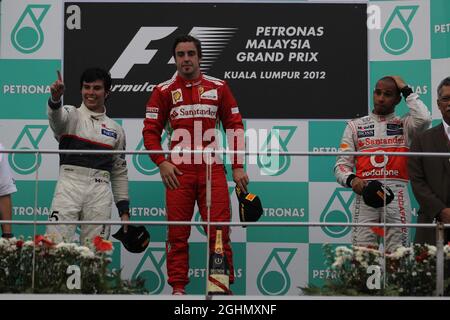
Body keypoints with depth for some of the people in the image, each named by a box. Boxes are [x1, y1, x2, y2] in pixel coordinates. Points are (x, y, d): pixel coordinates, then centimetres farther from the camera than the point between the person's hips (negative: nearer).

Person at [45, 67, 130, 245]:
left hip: (100, 192, 3)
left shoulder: (115, 129, 17)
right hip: (69, 185, -2)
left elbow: (120, 172, 19)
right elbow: (56, 116, -18)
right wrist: (55, 98, -42)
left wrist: (124, 210, 12)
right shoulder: (71, 115, 8)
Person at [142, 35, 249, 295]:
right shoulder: (164, 91, 8)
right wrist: (162, 163, -5)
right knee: (178, 232, 0)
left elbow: (235, 126, 12)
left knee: (219, 230, -4)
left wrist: (238, 166, 6)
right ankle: (178, 287, 7)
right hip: (178, 172, 0)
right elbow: (151, 131, 9)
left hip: (213, 170, 0)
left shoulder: (218, 87, 10)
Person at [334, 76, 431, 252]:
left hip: (396, 195, 0)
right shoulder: (355, 126, 16)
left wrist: (406, 89, 3)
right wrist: (351, 180, -12)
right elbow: (341, 164, 11)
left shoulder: (404, 125, 14)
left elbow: (424, 119, -10)